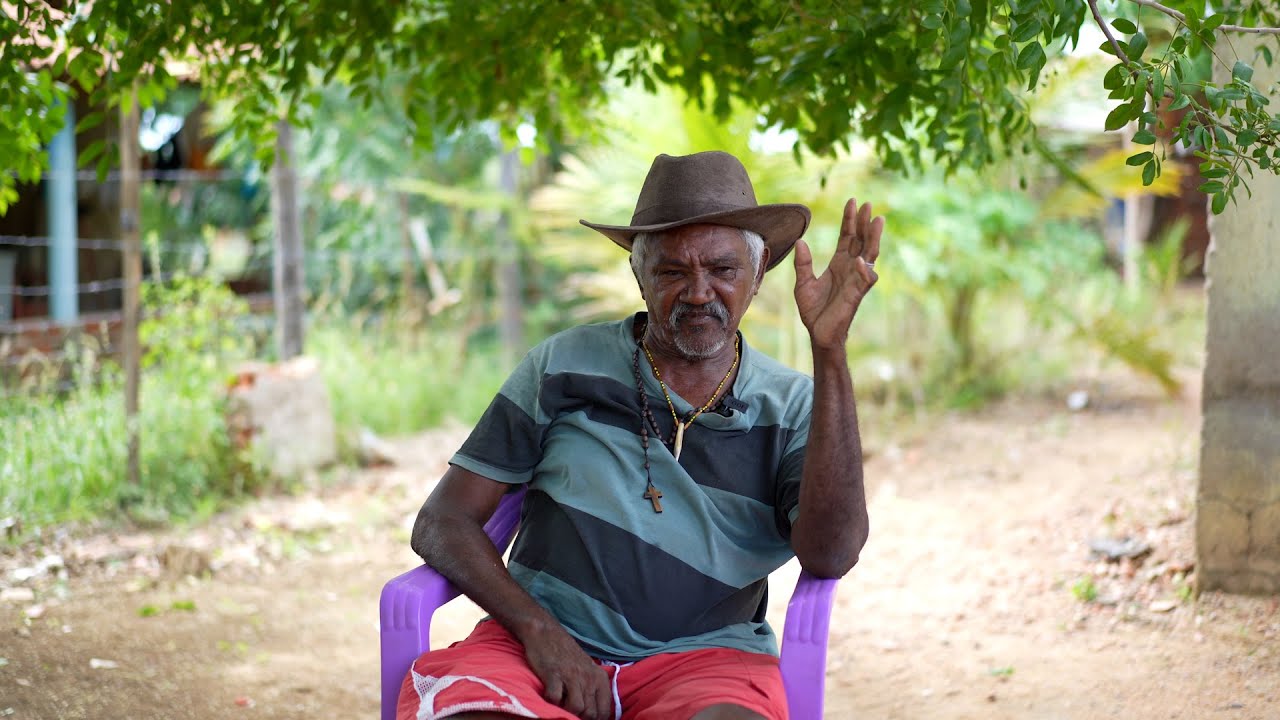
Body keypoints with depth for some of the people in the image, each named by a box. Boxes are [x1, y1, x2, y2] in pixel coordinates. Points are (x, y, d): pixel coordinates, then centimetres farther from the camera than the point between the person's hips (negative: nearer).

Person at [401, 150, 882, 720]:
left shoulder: (792, 409, 8)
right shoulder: (565, 366, 8)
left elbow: (830, 555, -12)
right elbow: (443, 522, 7)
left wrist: (830, 351, -15)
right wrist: (539, 629, -11)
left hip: (700, 658, 0)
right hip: (547, 645, 0)